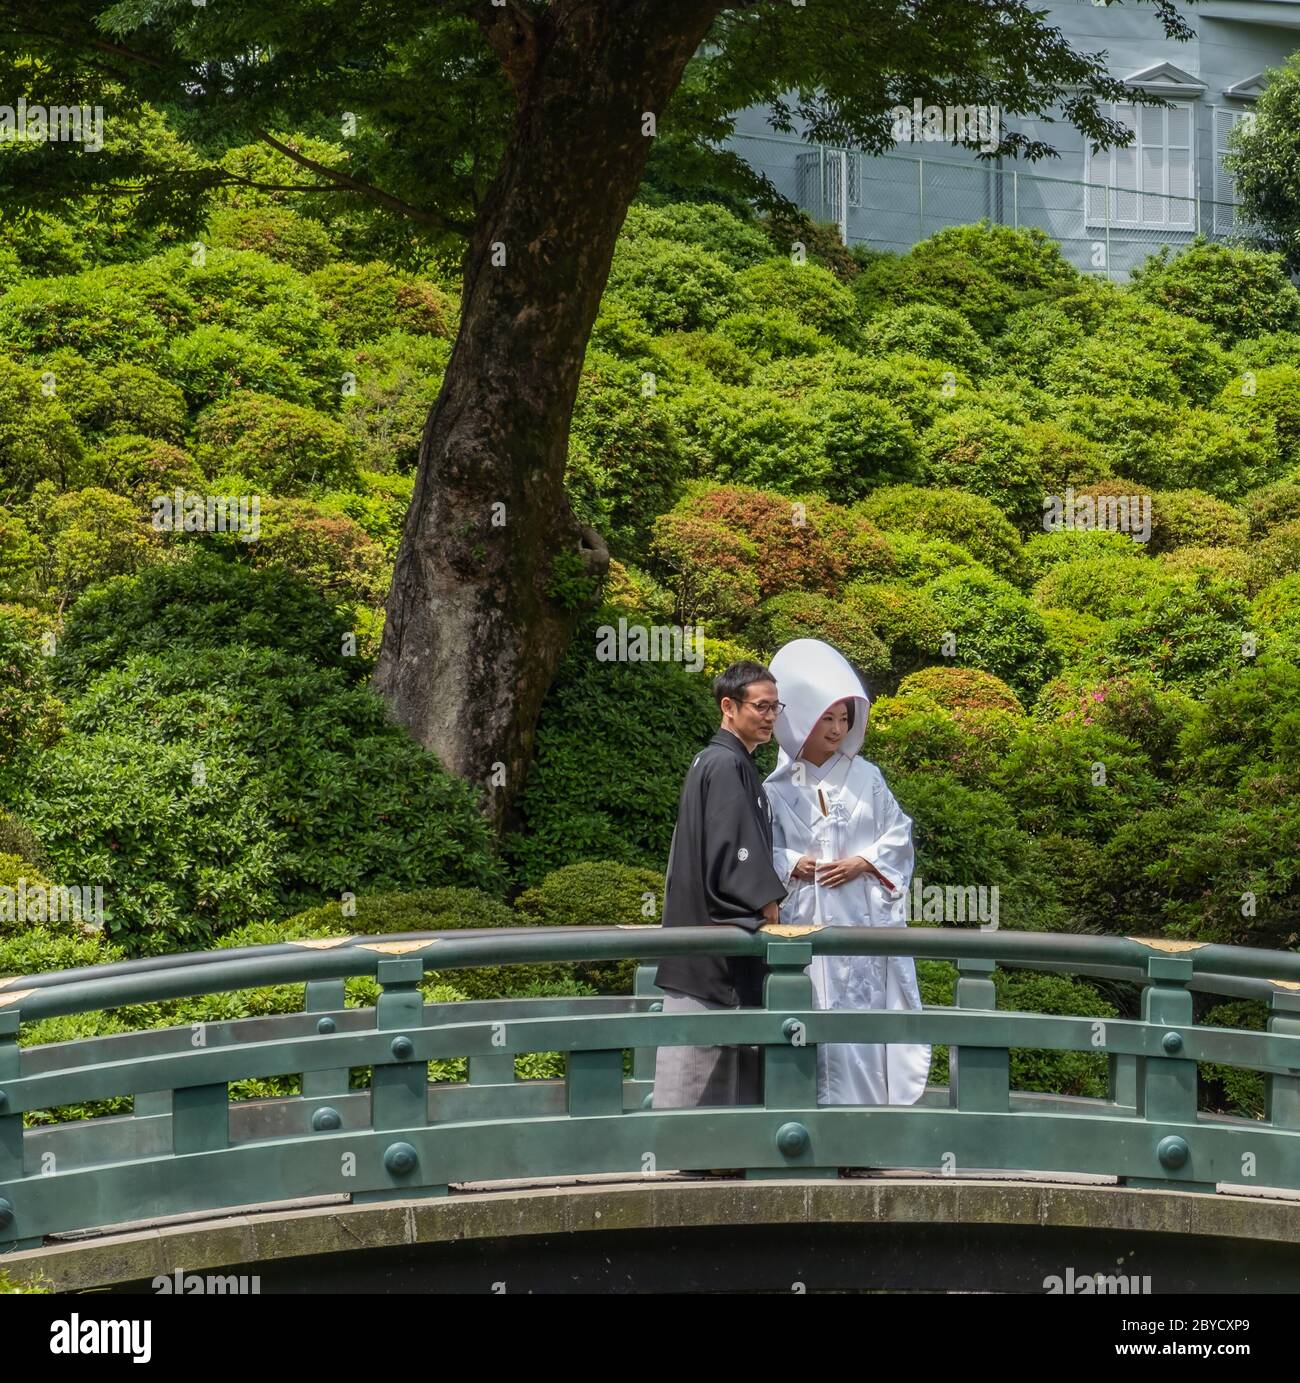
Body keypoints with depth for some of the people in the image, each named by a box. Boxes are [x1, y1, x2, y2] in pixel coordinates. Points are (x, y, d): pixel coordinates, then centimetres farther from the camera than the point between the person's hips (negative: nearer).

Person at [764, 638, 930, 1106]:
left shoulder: (865, 777, 7)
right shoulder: (778, 787, 3)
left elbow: (899, 833, 8)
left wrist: (864, 863, -7)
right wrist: (792, 864, -12)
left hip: (865, 912, 1)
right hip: (809, 915, -1)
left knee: (870, 1005, -2)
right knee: (823, 1010, -3)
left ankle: (876, 1100, 3)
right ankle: (834, 1102, 1)